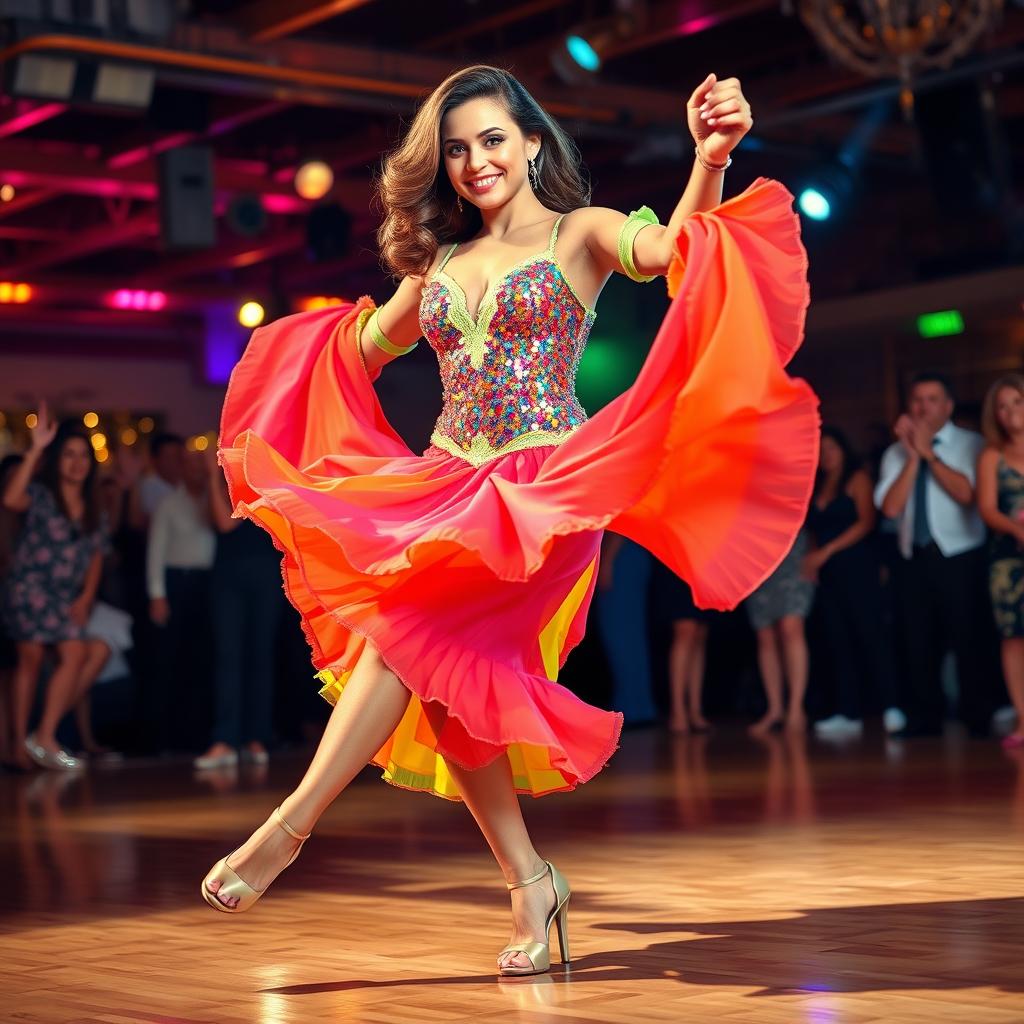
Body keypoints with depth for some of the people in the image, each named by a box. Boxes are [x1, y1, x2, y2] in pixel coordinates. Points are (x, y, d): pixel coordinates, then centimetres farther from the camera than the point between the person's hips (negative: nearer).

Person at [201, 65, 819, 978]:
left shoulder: (580, 234, 1)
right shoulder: (441, 263, 17)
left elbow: (674, 246, -22)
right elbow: (366, 346, 35)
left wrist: (711, 161, -37)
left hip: (538, 488, -6)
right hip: (444, 485, 6)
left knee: (407, 619, -23)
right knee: (443, 672, -6)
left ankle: (290, 826, -19)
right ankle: (529, 882, 5)